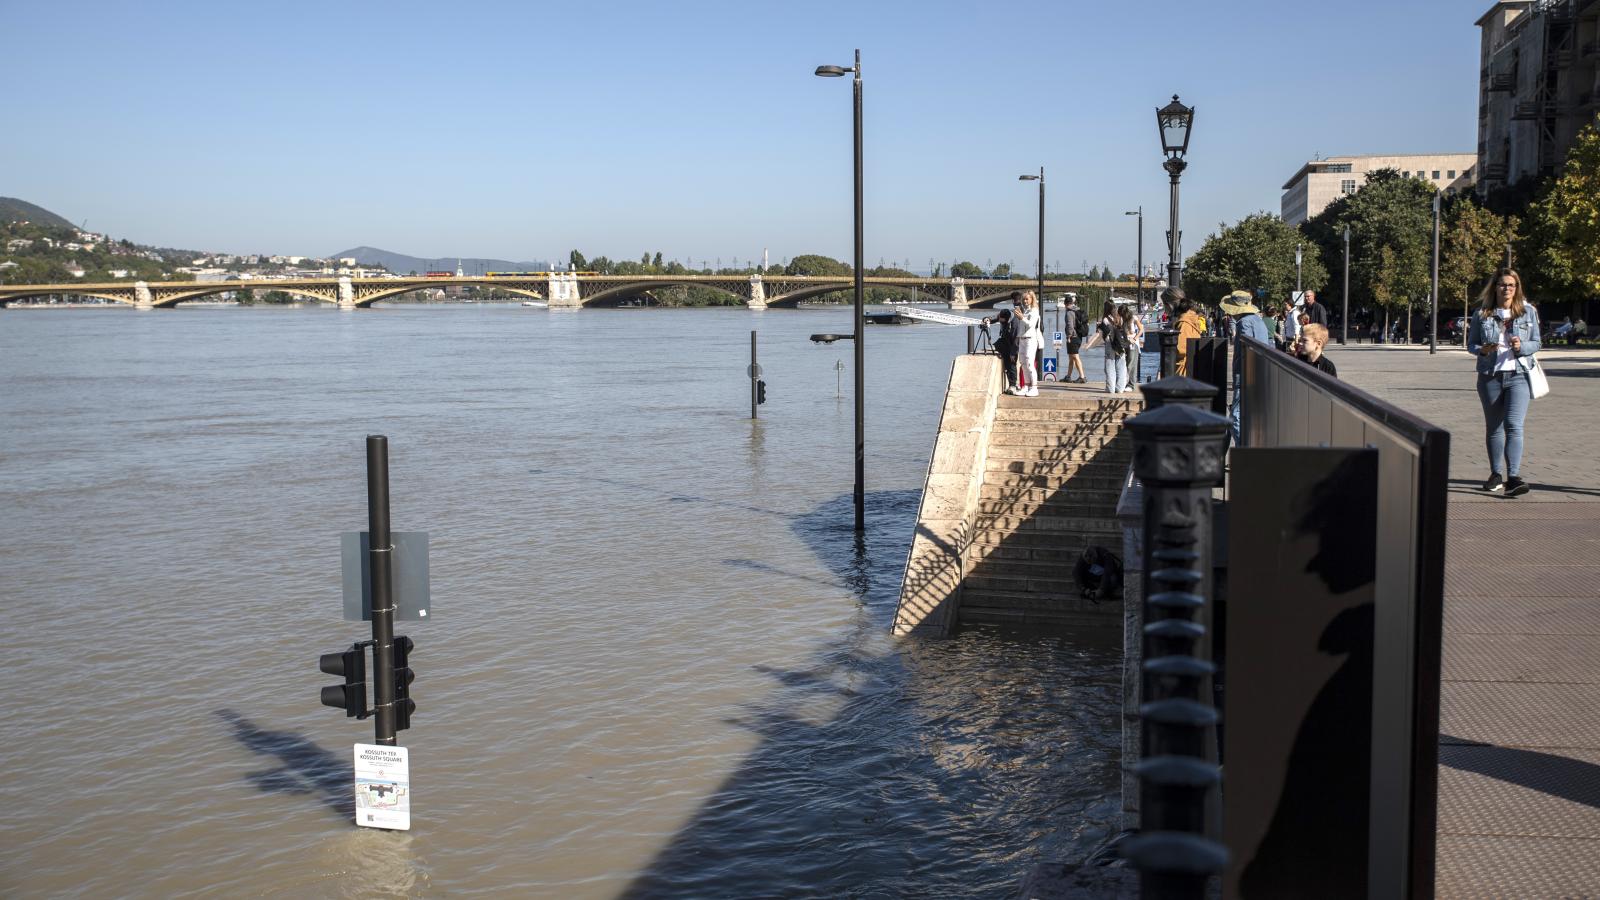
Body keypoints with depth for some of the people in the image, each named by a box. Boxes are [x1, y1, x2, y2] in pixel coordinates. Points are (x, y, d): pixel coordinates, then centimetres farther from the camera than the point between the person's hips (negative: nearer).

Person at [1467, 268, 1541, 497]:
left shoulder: (1528, 311, 5)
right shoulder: (1482, 314, 5)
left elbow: (1536, 343, 8)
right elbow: (1471, 343, 9)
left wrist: (1522, 347, -13)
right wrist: (1482, 350, -13)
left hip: (1518, 375, -2)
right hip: (1490, 376, 2)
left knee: (1514, 425, -16)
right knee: (1493, 427, 11)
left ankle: (1513, 477, -20)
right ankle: (1496, 474, 23)